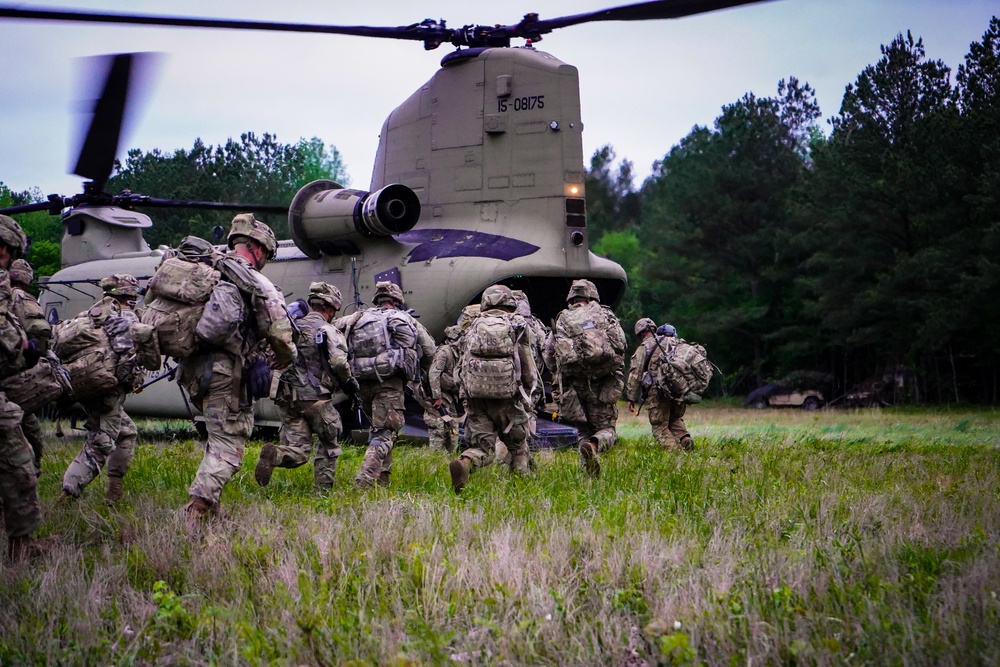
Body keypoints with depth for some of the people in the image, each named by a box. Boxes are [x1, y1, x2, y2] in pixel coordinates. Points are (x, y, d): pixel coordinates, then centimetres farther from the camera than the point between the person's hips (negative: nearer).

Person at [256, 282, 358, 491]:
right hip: (316, 397, -5)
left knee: (298, 450, 4)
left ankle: (274, 455, -24)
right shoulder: (328, 330, -4)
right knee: (329, 445, 14)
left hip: (288, 396, 5)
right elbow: (339, 362, -16)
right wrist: (349, 381, 2)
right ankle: (323, 488, 12)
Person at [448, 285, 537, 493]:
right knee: (518, 446, 14)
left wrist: (466, 394, 19)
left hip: (476, 396, 2)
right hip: (507, 396, -2)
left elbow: (461, 367, 11)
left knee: (482, 447, 5)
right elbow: (529, 370, 5)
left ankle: (463, 464, -24)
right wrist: (527, 397, 17)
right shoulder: (517, 326, 4)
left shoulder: (474, 327, 12)